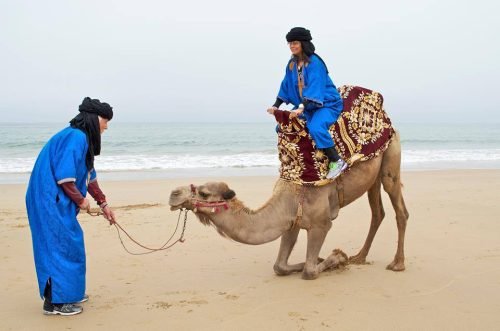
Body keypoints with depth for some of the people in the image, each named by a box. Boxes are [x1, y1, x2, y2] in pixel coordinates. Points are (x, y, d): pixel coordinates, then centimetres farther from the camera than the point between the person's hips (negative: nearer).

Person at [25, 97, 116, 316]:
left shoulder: (82, 138, 14)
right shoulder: (76, 137, -18)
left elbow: (89, 176, 23)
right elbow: (64, 176, -23)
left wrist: (103, 203, 27)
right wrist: (80, 200, -9)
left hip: (56, 201, 10)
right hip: (50, 200, -10)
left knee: (70, 244, 16)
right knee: (60, 245, -4)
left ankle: (68, 292, 27)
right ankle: (55, 302, 4)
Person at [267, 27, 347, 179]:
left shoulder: (314, 62, -18)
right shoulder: (292, 64, 5)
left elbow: (315, 87, -28)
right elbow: (286, 86, 13)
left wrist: (302, 108, -38)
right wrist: (276, 106, 6)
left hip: (326, 103, -9)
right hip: (305, 106, 9)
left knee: (316, 128, -36)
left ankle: (337, 161, -22)